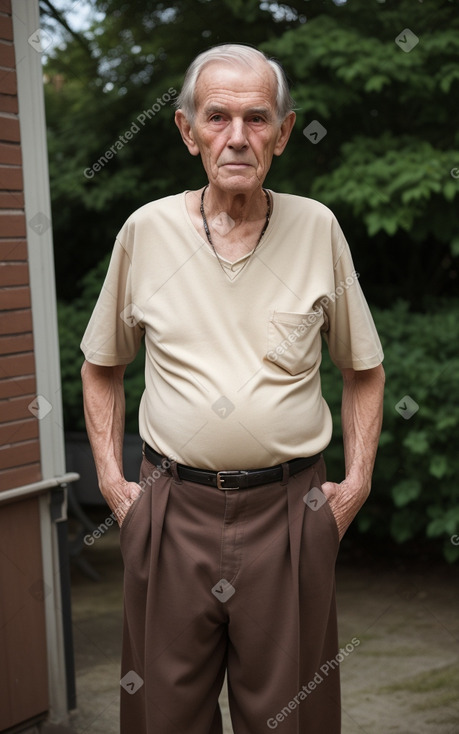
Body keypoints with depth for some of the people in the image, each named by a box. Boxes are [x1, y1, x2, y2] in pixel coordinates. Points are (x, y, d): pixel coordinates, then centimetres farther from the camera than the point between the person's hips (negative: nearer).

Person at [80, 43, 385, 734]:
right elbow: (101, 365, 13)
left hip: (290, 509, 0)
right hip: (173, 507, 1)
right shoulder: (146, 230, 0)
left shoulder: (317, 228, 0)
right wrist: (110, 478, 6)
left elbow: (363, 369, 11)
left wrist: (357, 481, 3)